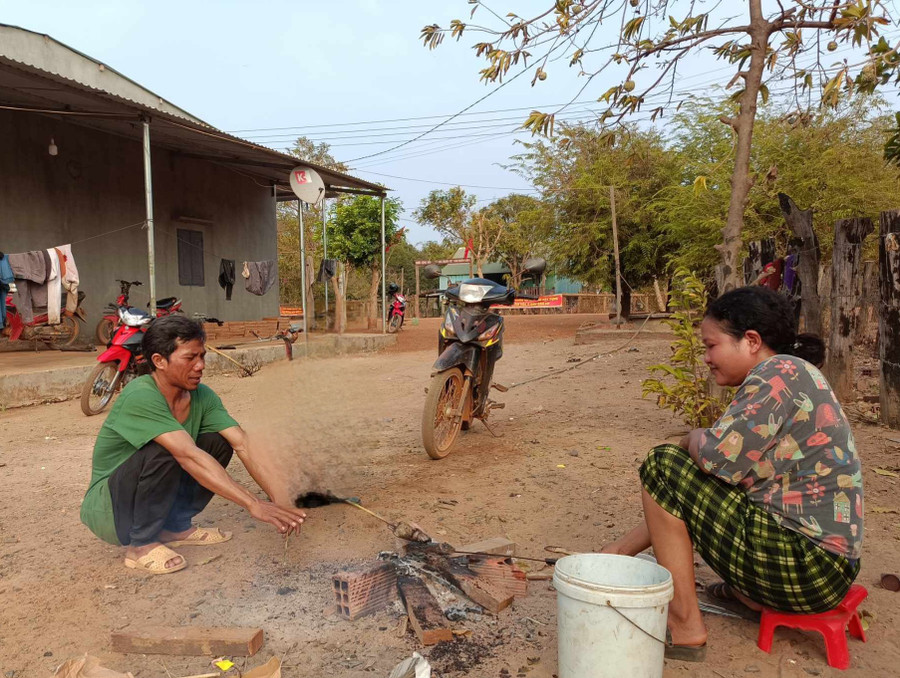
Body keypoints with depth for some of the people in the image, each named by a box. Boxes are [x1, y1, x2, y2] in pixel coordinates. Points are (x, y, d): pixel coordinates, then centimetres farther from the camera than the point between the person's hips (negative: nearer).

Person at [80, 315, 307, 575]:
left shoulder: (202, 396, -8)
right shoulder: (140, 396, -29)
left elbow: (244, 445, -16)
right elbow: (189, 456, -38)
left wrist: (282, 502, -27)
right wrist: (253, 504, -42)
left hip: (157, 499, 7)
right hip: (107, 510, -7)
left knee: (219, 442, -10)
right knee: (163, 451, -32)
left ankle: (176, 527, 4)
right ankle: (140, 544, -13)